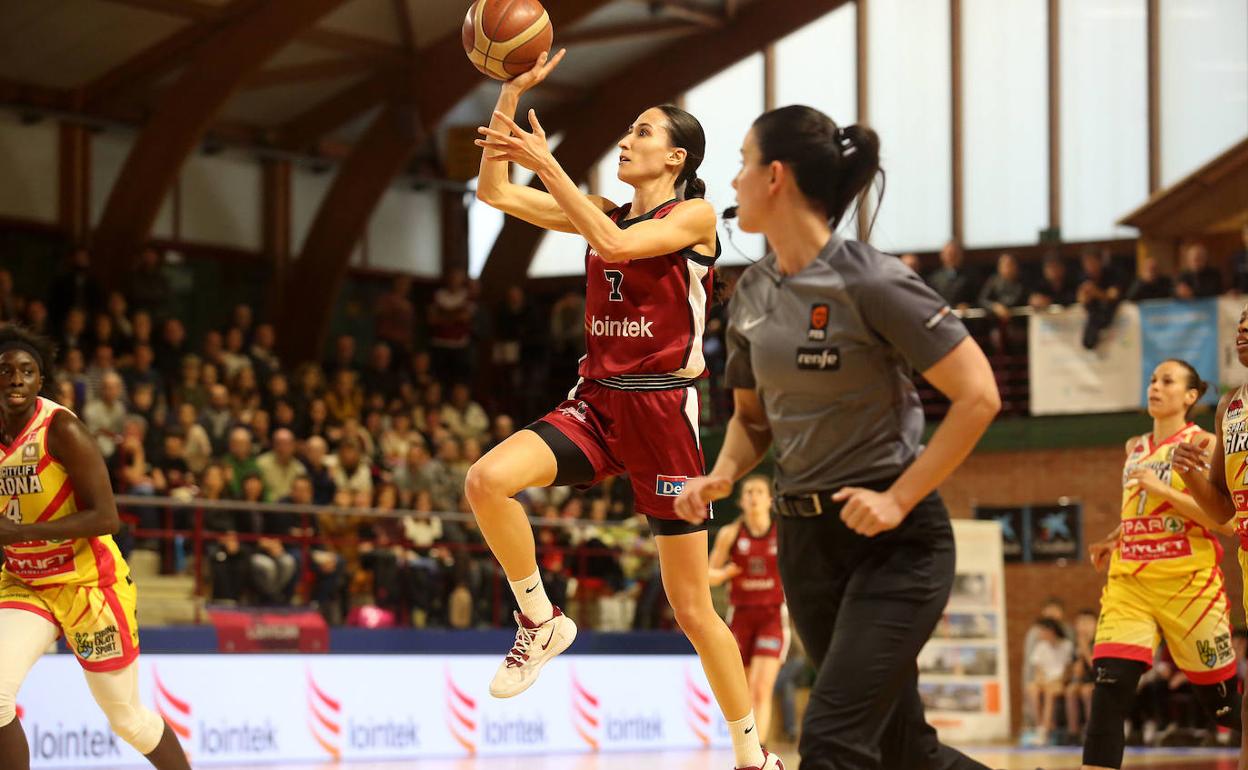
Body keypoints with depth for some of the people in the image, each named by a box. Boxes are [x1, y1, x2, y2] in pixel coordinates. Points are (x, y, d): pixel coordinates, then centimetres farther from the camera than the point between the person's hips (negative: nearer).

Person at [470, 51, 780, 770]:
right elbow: (494, 192, 6)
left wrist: (544, 161, -23)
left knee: (693, 608, -1)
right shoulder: (603, 212, 13)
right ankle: (540, 620, -4)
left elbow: (616, 245, -22)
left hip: (667, 409, -5)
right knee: (488, 480, -25)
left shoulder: (695, 215, -4)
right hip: (597, 405, 5)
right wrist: (512, 92, -3)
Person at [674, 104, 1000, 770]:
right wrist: (721, 475, -1)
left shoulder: (870, 283, -16)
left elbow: (978, 396, -16)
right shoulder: (753, 292, 6)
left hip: (893, 542, -8)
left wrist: (898, 500, -18)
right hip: (803, 539, 8)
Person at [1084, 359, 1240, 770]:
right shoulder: (1134, 448, 16)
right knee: (1110, 686, -15)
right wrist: (1116, 539, 17)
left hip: (1188, 581, -5)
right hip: (1129, 580, 5)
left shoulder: (1202, 443, -2)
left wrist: (1163, 489, -17)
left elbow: (1223, 518, -12)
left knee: (1222, 698, 4)